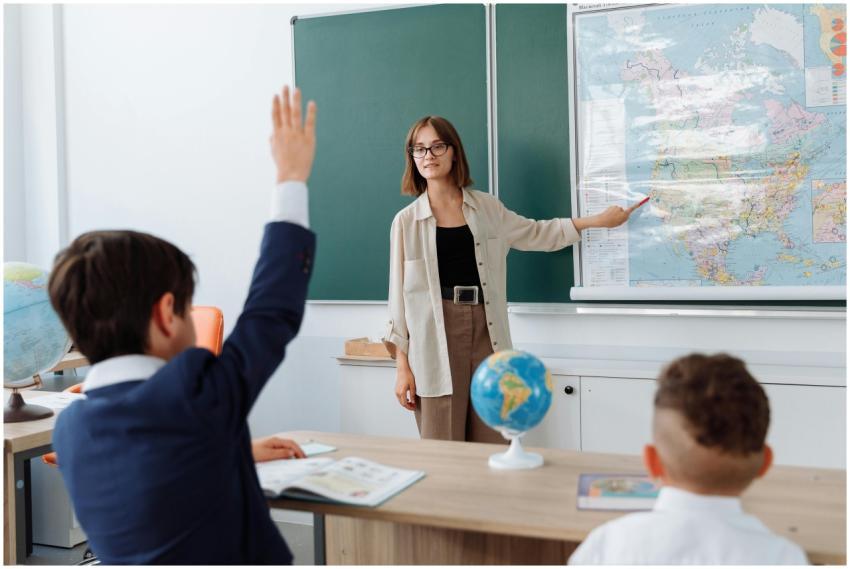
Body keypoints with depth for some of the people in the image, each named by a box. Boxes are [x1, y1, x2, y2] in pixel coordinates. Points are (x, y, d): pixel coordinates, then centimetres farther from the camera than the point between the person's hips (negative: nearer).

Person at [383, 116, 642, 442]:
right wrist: (402, 366, -1)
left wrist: (598, 220, 17)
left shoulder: (486, 208, 10)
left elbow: (537, 234, 23)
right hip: (436, 339, -2)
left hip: (486, 334, 3)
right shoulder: (407, 221, 2)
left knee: (493, 449, 4)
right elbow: (400, 294, 2)